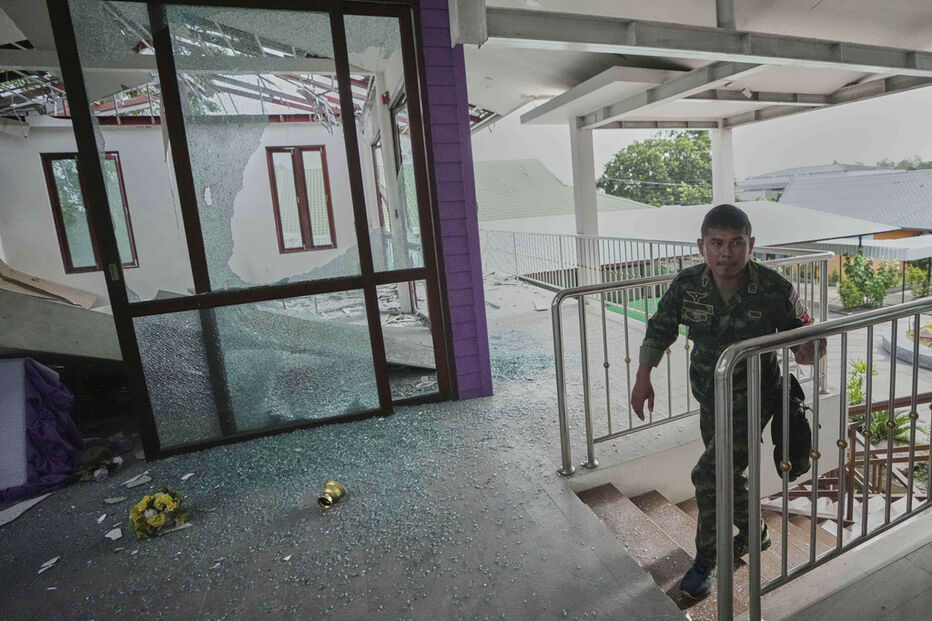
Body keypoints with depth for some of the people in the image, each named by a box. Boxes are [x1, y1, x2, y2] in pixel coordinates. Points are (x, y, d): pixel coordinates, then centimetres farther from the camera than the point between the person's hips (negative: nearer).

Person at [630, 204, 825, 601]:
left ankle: (705, 563, 11)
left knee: (709, 474, -12)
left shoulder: (774, 289, -19)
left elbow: (801, 328, -1)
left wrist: (808, 349, -25)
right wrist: (643, 378, -2)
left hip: (753, 398, -4)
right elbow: (660, 329, 1)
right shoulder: (687, 285, -12)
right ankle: (753, 533, 52)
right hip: (709, 397, 5)